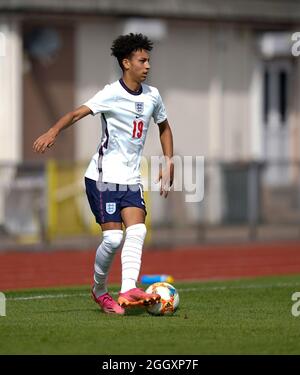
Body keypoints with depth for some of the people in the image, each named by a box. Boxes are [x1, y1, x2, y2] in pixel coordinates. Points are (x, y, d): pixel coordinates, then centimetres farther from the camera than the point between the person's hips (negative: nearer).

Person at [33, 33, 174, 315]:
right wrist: (53, 132, -43)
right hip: (103, 176, -5)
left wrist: (168, 165, 17)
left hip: (131, 180, 5)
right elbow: (78, 113, -25)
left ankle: (128, 290, -22)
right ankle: (99, 290, 12)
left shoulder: (152, 96, 7)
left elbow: (164, 128, 25)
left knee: (137, 231, -15)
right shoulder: (112, 94, -12)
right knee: (113, 237, -10)